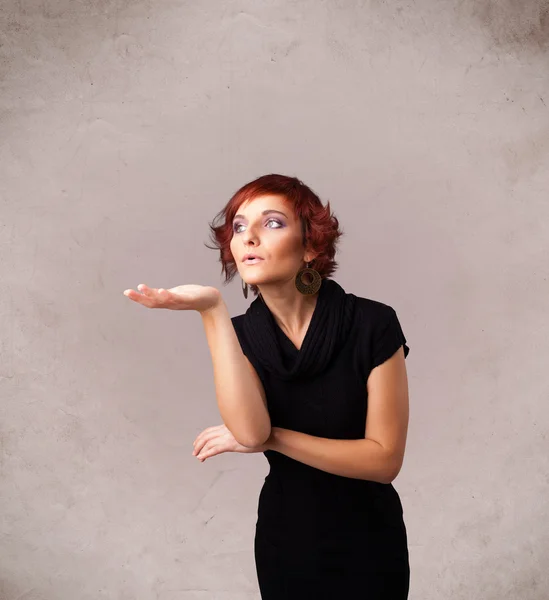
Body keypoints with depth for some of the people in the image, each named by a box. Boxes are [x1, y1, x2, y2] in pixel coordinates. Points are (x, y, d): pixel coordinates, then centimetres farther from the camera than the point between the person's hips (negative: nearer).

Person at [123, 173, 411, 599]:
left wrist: (270, 438, -22)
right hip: (286, 542, 3)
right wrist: (212, 311, -32)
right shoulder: (241, 334, -9)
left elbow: (384, 459, -20)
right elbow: (250, 430, -27)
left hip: (368, 544, -2)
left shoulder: (373, 324, -19)